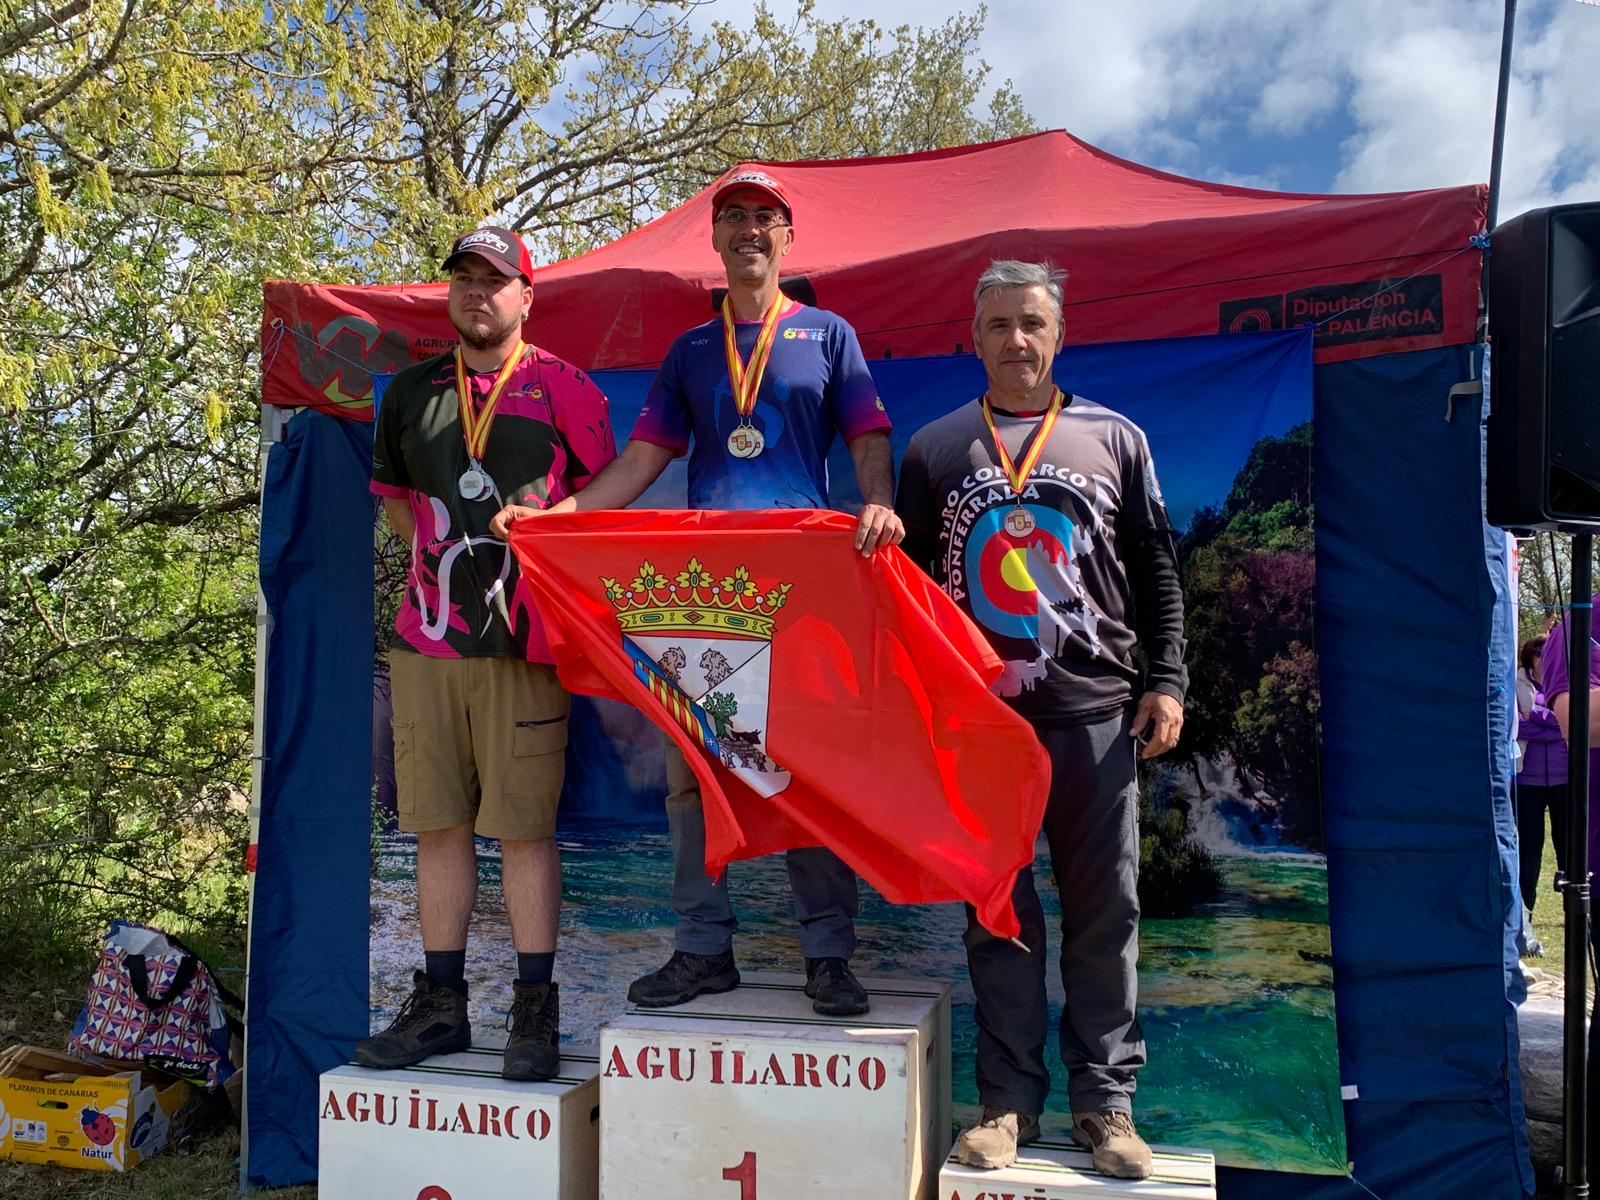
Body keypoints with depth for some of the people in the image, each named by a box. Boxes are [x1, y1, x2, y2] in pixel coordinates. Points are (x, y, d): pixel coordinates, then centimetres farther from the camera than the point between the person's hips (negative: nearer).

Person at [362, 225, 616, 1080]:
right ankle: (440, 1004, 19)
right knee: (438, 824, 9)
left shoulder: (562, 389, 2)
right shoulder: (411, 392, 15)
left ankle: (534, 1010, 8)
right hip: (427, 634, 5)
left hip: (522, 641, -4)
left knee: (525, 827, -2)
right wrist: (438, 559, 14)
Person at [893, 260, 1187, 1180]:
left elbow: (1157, 573, 10)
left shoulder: (1115, 439, 10)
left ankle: (1106, 1101, 16)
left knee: (1105, 911, 3)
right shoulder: (935, 450, 10)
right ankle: (1009, 1099, 16)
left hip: (1096, 712, 0)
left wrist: (1166, 682, 1)